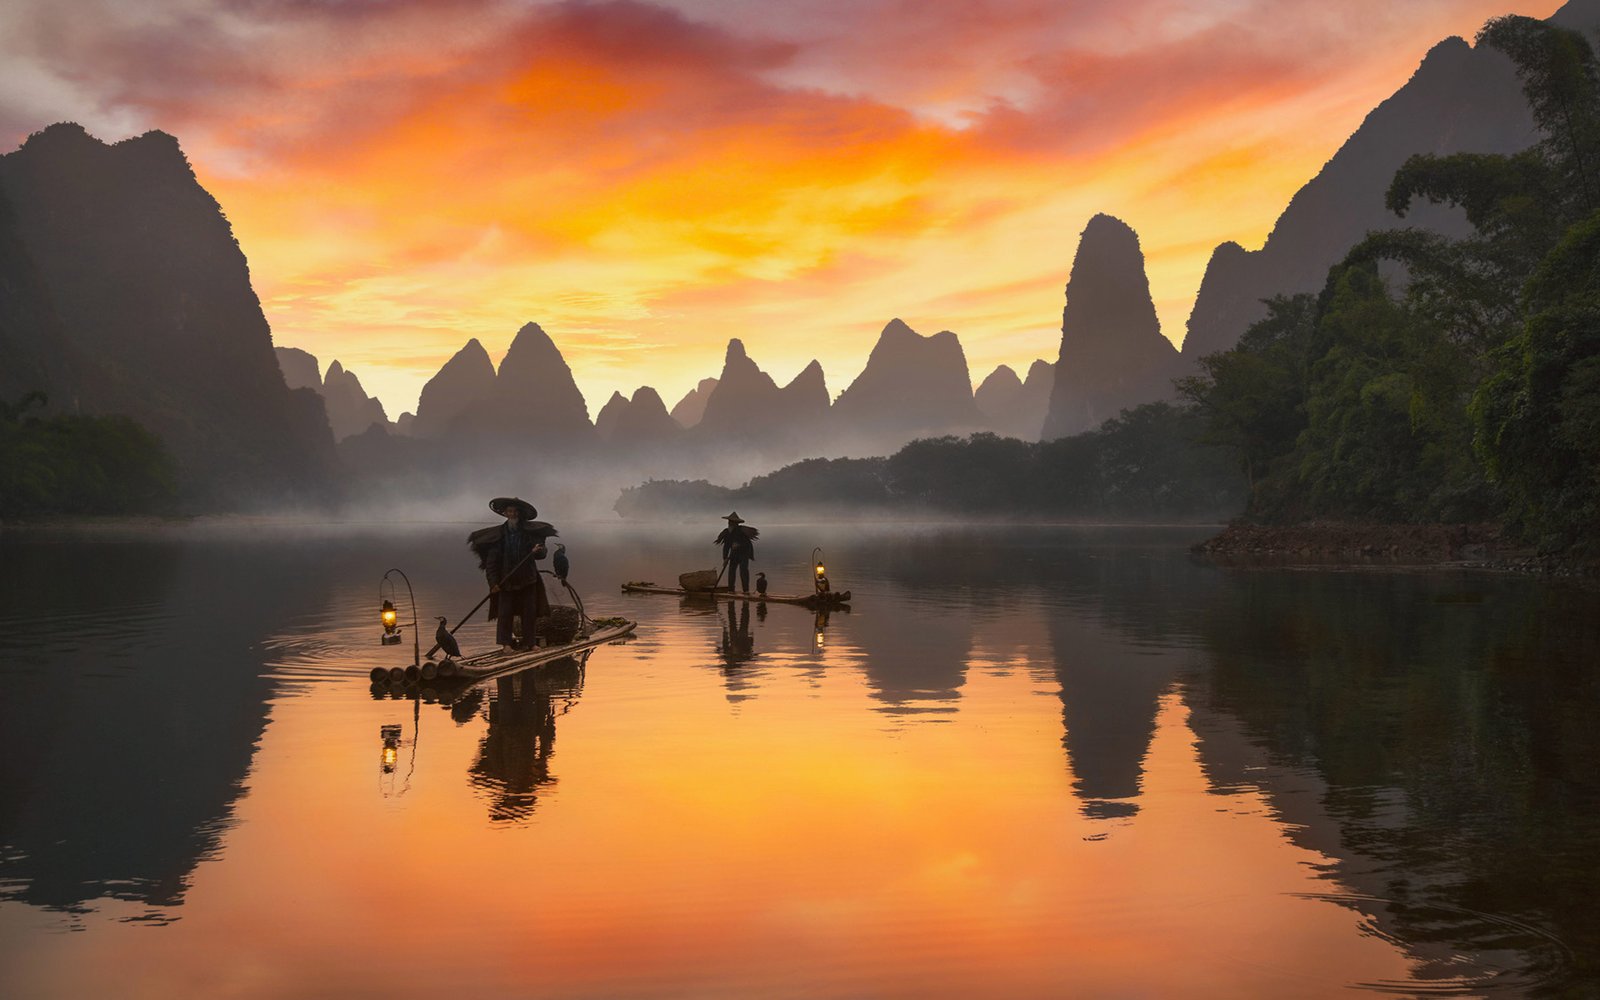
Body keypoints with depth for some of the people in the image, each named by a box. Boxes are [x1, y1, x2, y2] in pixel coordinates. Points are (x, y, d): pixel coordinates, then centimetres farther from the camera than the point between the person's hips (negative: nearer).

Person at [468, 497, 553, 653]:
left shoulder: (530, 531, 2)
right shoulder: (498, 534, -1)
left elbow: (541, 553, 0)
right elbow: (491, 561, -1)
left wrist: (538, 551, -25)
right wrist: (493, 582, -9)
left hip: (527, 580, 1)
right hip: (506, 581, -1)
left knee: (529, 611, 2)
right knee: (505, 611, -6)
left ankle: (528, 643, 10)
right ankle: (506, 643, -2)